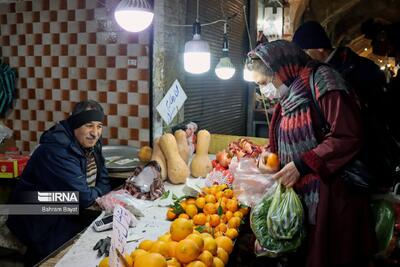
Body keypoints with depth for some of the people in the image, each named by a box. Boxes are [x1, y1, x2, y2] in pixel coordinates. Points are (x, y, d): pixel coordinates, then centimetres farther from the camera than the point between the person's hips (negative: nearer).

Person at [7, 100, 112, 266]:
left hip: (66, 214, 8)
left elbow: (104, 181, 4)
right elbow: (82, 197, -32)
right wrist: (97, 193, -11)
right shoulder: (57, 151, -28)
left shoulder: (89, 143, 0)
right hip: (39, 222, -8)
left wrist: (96, 197, -17)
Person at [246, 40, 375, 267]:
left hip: (331, 193, -7)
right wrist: (270, 151, 1)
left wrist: (302, 165, -21)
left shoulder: (321, 82, -14)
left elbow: (349, 137, -21)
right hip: (299, 196, 8)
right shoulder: (288, 96, 11)